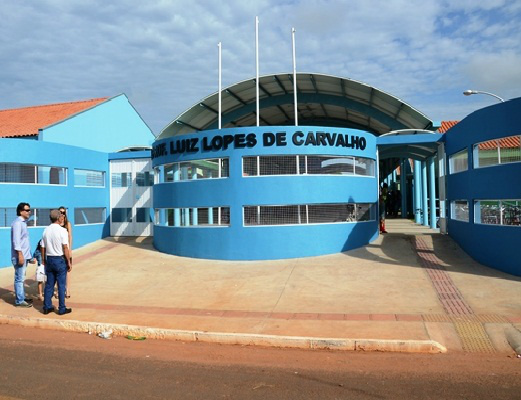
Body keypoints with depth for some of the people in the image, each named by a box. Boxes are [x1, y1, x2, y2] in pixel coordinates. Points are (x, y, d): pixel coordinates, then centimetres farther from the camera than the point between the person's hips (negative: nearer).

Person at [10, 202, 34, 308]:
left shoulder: (23, 222, 15)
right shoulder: (17, 223, -13)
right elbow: (16, 240, -19)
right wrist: (20, 255, -22)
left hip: (24, 256, 9)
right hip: (20, 256, -9)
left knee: (21, 278, 15)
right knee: (19, 279, -4)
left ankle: (22, 297, 23)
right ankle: (19, 301, 1)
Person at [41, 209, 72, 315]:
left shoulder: (46, 230, 4)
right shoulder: (62, 230, -14)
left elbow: (43, 248, 6)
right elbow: (65, 248, -16)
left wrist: (44, 261, 16)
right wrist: (69, 262, -9)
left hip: (49, 259, 6)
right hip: (60, 260, -6)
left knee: (49, 284, 13)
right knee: (61, 285, 2)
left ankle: (47, 307, 19)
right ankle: (62, 309, 8)